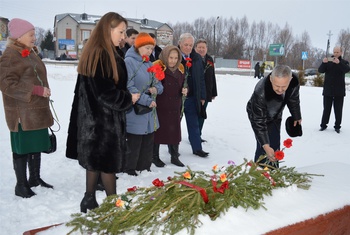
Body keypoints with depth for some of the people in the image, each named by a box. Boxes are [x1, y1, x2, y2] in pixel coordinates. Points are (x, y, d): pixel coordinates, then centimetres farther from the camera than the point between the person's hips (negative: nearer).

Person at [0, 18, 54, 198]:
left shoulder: (31, 53, 16)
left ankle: (35, 178, 28)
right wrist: (37, 90, -24)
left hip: (37, 110, 9)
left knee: (36, 145, 14)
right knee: (22, 148, 0)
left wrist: (44, 94, 20)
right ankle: (21, 185, 12)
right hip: (22, 113, -9)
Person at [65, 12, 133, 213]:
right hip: (103, 118, -10)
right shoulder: (102, 55, -20)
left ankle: (90, 201, 27)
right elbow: (105, 91, -22)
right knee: (109, 161, 2)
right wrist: (128, 99, -9)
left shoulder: (96, 53, 11)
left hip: (95, 116, 10)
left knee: (96, 160, 16)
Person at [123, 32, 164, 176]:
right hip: (134, 111, -8)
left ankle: (144, 168, 30)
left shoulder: (149, 64, 12)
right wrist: (147, 100, -19)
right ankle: (128, 171, 17)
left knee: (148, 141, 15)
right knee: (134, 143, 0)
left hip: (150, 112, 8)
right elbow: (128, 87, -19)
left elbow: (158, 83, 18)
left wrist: (156, 89, -6)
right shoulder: (129, 62, -11)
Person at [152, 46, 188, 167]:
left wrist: (185, 91, -1)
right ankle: (155, 156, 24)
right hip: (160, 107, -6)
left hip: (175, 108, 6)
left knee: (175, 132, 12)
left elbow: (183, 85, 20)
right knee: (158, 131, 7)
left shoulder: (180, 69, 8)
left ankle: (175, 157, 27)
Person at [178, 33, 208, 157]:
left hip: (192, 97, 4)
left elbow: (201, 79, 10)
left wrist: (202, 96, 9)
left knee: (194, 124, 10)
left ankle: (197, 148, 19)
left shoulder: (197, 58, 6)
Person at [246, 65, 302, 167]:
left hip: (275, 116, 5)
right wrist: (266, 146, -42)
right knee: (262, 147, -16)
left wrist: (297, 117, 12)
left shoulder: (294, 82, -27)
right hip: (257, 114, -5)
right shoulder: (260, 92, -44)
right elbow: (259, 122, -38)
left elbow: (293, 100, -4)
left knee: (275, 146, 7)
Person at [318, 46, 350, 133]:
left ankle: (337, 126, 13)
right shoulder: (328, 62, 5)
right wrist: (323, 63, -28)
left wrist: (339, 63, -36)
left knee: (338, 110, 5)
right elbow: (320, 70, -7)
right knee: (326, 109, 6)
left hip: (339, 91, -1)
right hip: (328, 90, 1)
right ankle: (323, 125, 14)